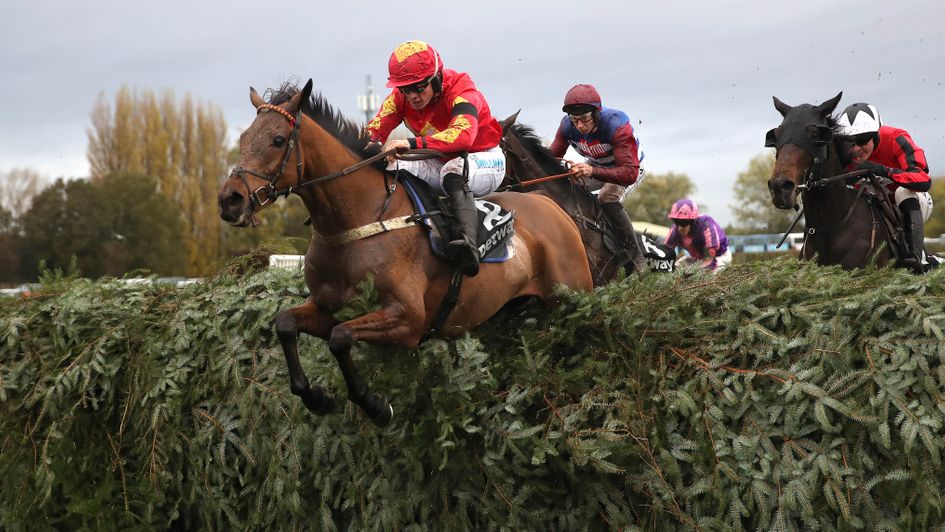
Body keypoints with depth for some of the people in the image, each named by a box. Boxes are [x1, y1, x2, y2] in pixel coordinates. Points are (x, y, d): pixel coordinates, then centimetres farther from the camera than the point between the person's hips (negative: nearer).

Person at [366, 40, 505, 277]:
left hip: (485, 162, -6)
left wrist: (413, 143, -55)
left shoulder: (461, 92, -25)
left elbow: (463, 134, -44)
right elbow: (374, 131, -16)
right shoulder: (400, 98, -7)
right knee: (393, 169, -21)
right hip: (439, 164, 6)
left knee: (454, 170, -41)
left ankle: (468, 243, -60)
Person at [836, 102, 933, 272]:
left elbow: (924, 181, -40)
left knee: (904, 191, -34)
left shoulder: (896, 139, -27)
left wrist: (883, 171, -50)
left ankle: (916, 255, -43)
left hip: (911, 204, -4)